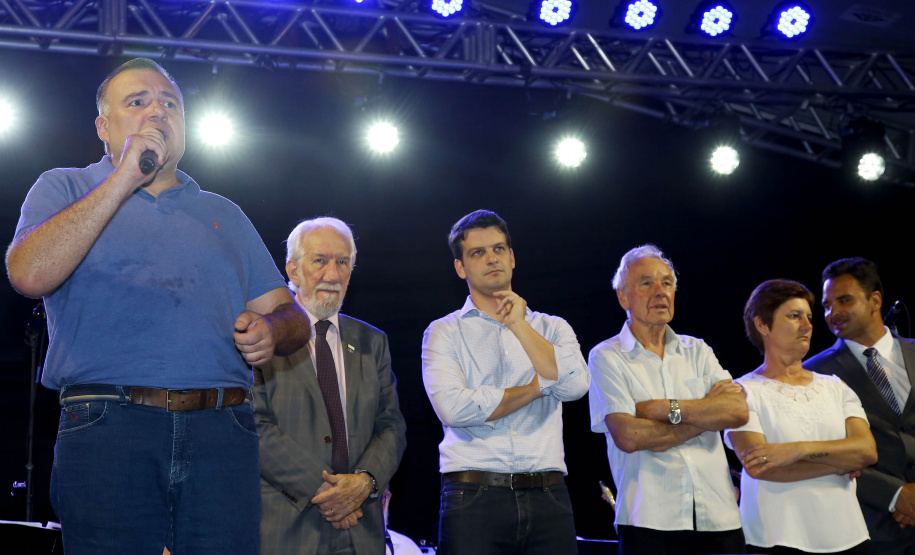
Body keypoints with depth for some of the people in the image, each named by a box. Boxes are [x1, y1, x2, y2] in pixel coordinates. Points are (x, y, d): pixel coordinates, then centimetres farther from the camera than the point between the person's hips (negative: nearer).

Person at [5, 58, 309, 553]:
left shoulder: (224, 215, 25)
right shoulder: (64, 189, 14)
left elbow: (291, 317, 21)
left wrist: (270, 330, -5)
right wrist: (123, 180, -7)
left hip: (221, 435, 3)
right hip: (107, 426, -2)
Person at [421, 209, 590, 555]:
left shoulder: (552, 328, 15)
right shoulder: (444, 332, 7)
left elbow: (575, 385, -4)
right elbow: (454, 407, -10)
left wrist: (518, 324, -3)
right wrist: (538, 386, -2)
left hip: (547, 499, 2)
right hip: (474, 498, -2)